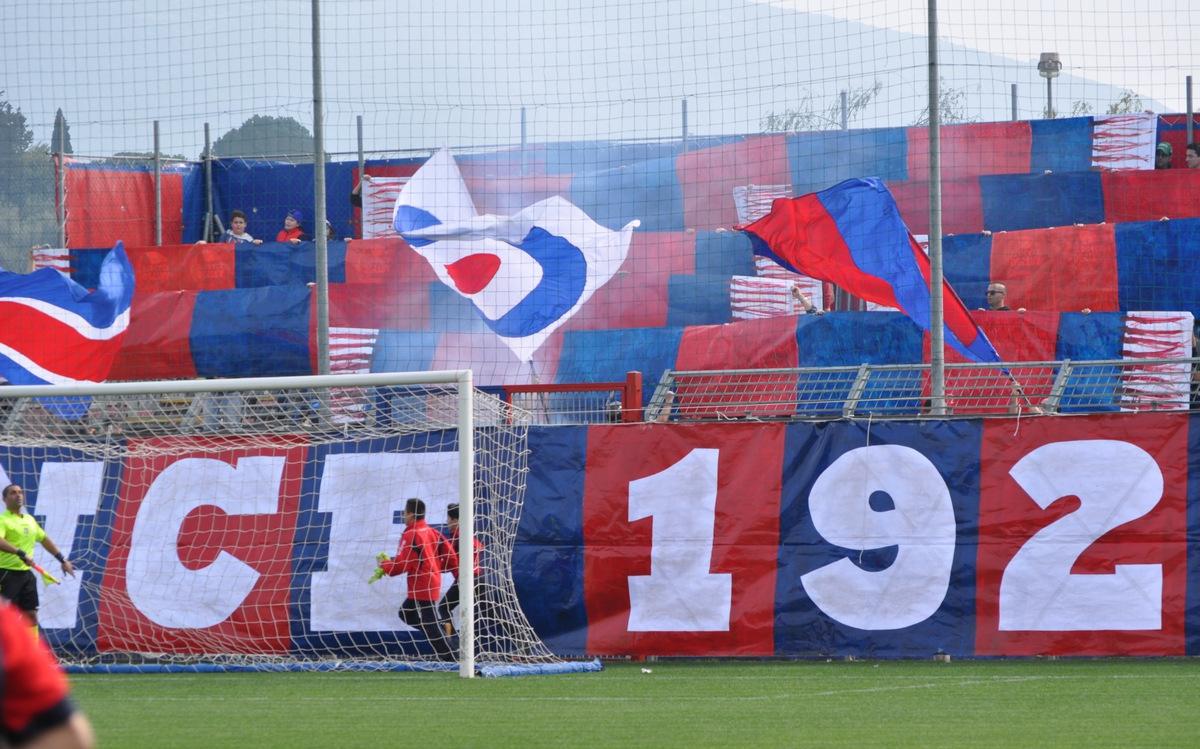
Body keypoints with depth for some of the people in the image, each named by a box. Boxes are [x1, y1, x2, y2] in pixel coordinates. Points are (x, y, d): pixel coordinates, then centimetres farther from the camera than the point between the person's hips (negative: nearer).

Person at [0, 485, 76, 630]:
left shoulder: (30, 520, 15)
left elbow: (45, 540, 26)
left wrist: (63, 560, 25)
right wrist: (20, 553, -36)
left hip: (26, 573, 8)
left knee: (31, 616, 9)